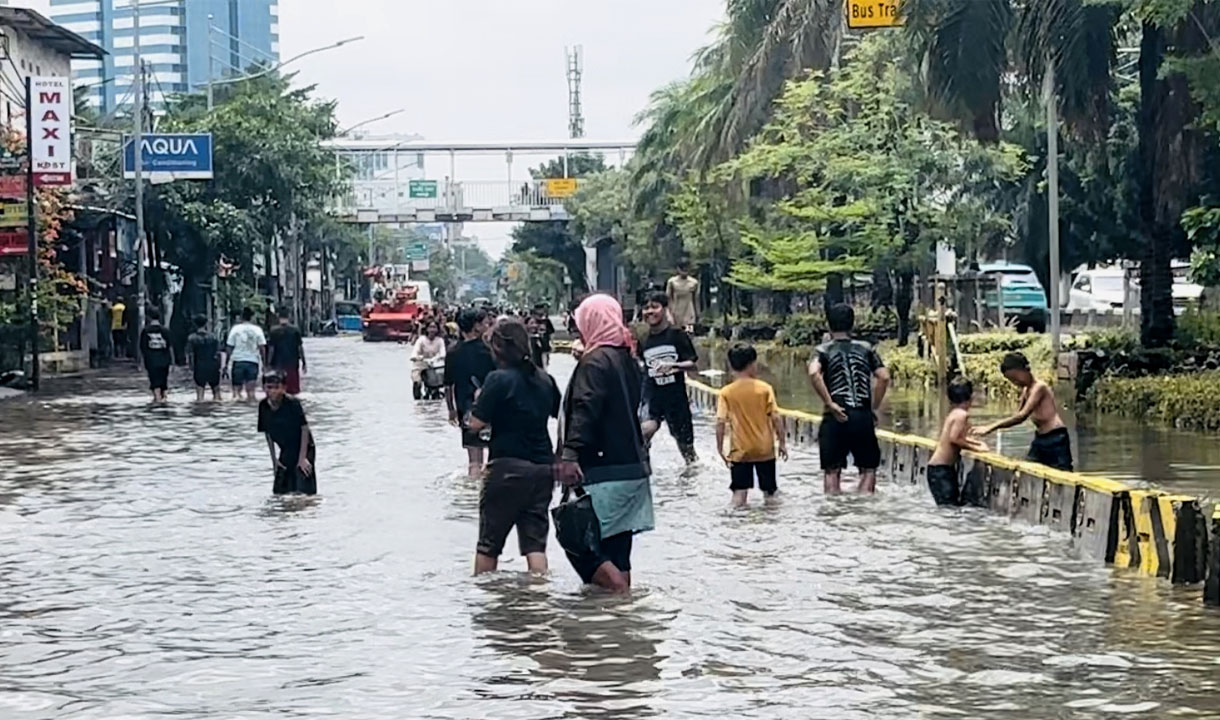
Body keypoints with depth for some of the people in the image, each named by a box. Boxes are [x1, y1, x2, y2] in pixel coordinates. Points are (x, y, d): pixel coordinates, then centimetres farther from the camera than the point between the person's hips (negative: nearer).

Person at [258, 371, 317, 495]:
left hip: (303, 449, -6)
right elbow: (268, 433, 6)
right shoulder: (263, 406, -7)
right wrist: (274, 459, 5)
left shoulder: (292, 403, -22)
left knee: (304, 489, -15)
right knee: (279, 490, 6)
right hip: (286, 451, 6)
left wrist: (302, 457, -17)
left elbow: (304, 429, -16)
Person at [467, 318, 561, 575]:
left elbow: (476, 423, -15)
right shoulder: (544, 379, 5)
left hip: (508, 467, -5)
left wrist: (481, 401, 4)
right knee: (535, 542, 3)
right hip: (542, 467, 5)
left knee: (488, 543, 9)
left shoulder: (499, 379, -13)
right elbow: (560, 413, 20)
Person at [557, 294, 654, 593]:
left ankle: (617, 589, -17)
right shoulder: (627, 361, 15)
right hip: (633, 469, 9)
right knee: (615, 547, 12)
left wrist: (570, 454, -32)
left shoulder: (595, 361, -13)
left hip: (602, 473, -9)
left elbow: (585, 411, -24)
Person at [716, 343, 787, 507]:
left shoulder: (726, 392, -6)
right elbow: (776, 417, -9)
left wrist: (720, 448, -2)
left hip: (740, 451, 0)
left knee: (739, 492, 3)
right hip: (765, 449, 0)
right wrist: (782, 442, 1)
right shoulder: (764, 388, -7)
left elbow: (720, 422, -10)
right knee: (769, 491, 13)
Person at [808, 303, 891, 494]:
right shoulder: (866, 349, 10)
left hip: (836, 416, -1)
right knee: (868, 468, 11)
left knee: (832, 471, 5)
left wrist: (830, 404, -13)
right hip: (863, 416, 1)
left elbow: (814, 373, -17)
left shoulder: (824, 350, 4)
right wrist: (874, 407, 6)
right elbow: (884, 377, -2)